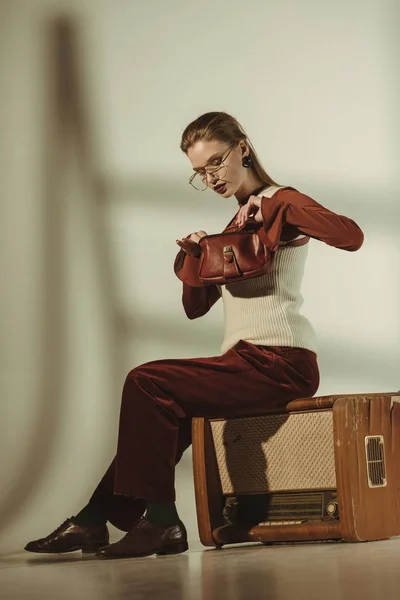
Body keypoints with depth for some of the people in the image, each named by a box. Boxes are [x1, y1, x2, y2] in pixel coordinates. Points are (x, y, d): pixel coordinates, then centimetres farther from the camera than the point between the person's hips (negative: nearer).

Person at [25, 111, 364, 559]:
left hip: (281, 362, -9)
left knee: (147, 382, -17)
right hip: (248, 363, 9)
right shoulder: (238, 226, 22)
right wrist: (193, 256, 0)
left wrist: (270, 208, -22)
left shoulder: (281, 202, -3)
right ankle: (96, 522, 11)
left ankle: (159, 521, -11)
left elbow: (351, 236, -24)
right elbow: (196, 306, 19)